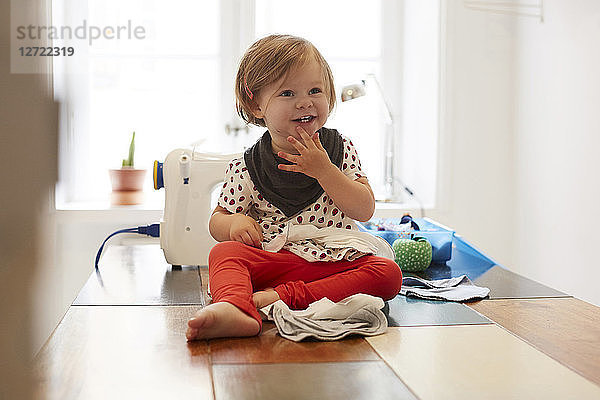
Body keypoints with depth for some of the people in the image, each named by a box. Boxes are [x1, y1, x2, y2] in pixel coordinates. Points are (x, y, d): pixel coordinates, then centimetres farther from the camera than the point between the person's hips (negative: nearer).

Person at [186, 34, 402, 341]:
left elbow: (364, 210, -6)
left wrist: (323, 170, -17)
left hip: (336, 261, 1)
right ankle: (235, 308, -56)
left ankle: (281, 297, -35)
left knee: (388, 273, -25)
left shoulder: (340, 149, 4)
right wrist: (234, 222, -15)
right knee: (225, 252, -25)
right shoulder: (246, 167, 1)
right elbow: (217, 220, 11)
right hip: (272, 262, -1)